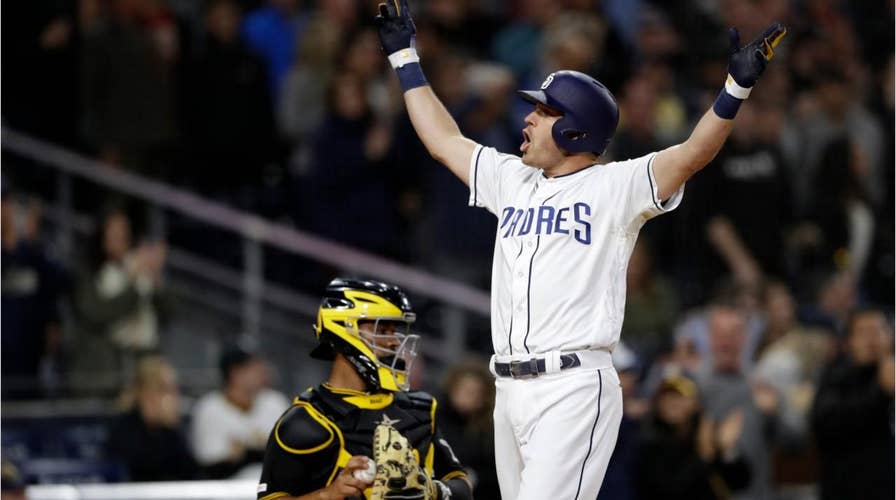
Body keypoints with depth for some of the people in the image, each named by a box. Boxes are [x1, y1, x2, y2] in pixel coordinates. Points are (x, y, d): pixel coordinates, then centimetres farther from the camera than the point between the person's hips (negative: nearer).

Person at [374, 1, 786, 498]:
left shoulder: (615, 187, -2)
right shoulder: (512, 181, 18)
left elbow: (692, 153, -14)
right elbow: (444, 139, 29)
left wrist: (736, 87, -28)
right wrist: (404, 57, 33)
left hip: (574, 387, -7)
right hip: (509, 391, 7)